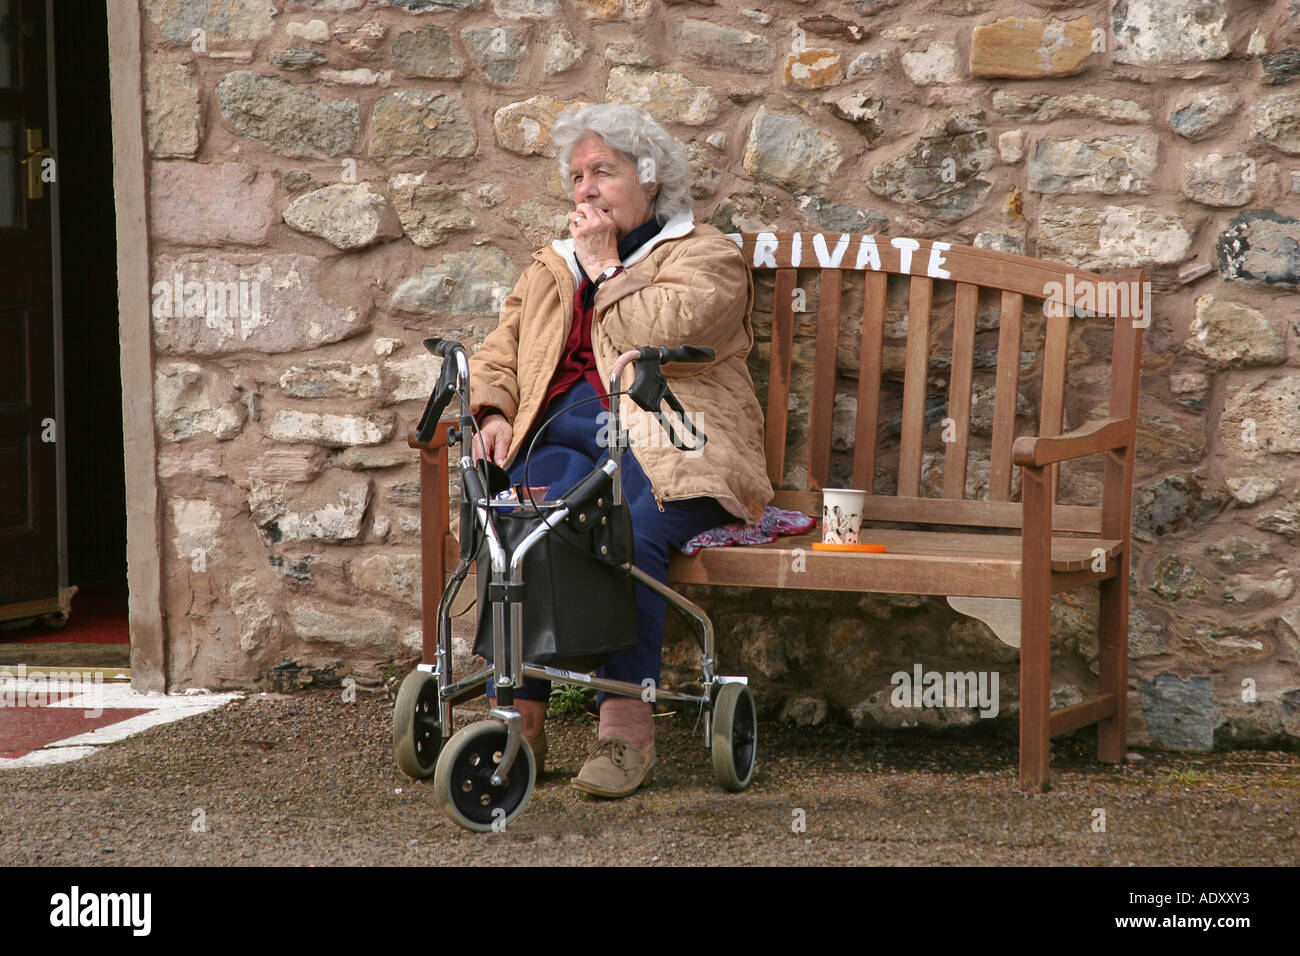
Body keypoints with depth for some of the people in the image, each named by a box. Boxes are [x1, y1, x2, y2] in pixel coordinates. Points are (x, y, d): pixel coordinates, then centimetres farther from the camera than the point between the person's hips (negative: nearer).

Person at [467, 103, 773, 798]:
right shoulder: (552, 267, 30)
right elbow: (498, 355, 27)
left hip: (666, 446, -4)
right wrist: (495, 412, 6)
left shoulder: (706, 254, 10)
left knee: (630, 537, -36)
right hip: (568, 433, 4)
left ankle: (627, 726, -33)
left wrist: (606, 268, 1)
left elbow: (666, 332, -10)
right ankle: (520, 714, -30)